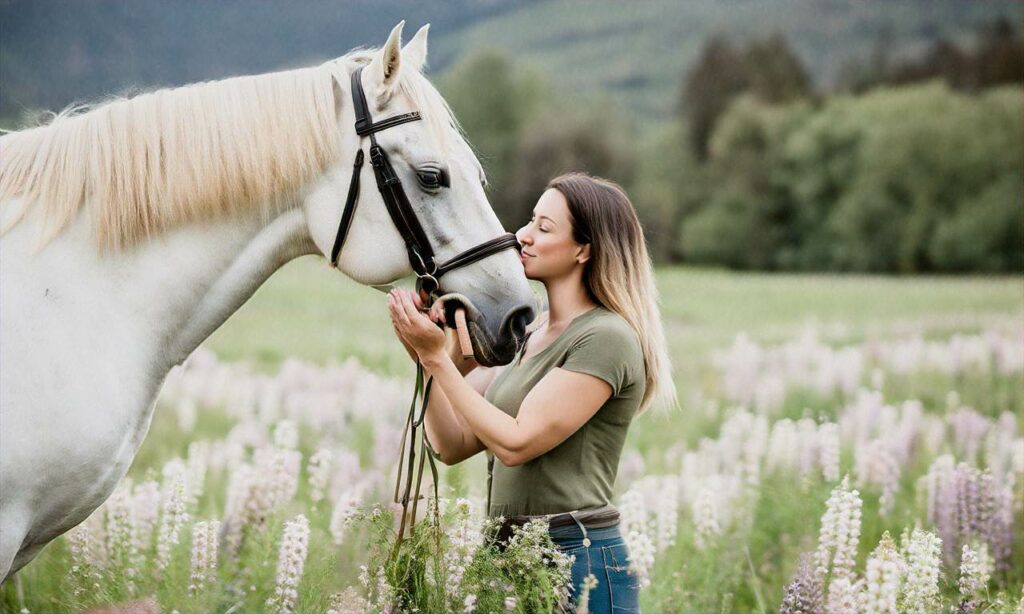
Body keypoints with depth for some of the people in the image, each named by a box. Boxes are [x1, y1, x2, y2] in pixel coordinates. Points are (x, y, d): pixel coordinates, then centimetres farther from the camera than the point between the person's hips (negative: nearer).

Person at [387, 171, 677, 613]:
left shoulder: (606, 338, -13)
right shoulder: (529, 335, 12)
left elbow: (516, 443, -18)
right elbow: (453, 445, 8)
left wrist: (437, 358, -17)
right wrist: (425, 356, -5)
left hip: (578, 561, -8)